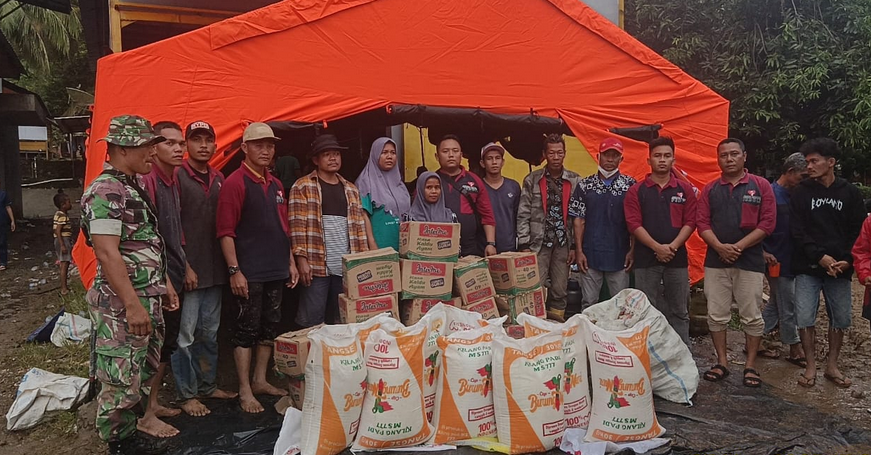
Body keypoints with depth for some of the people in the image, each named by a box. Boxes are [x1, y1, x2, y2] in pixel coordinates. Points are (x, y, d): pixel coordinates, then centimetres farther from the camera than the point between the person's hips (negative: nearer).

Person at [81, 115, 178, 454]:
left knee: (144, 374, 19)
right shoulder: (105, 191, -16)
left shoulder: (135, 187, 14)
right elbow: (107, 253, -22)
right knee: (120, 381, 1)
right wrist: (132, 306, -24)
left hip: (149, 299, 10)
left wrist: (164, 286, 19)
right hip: (121, 305, -10)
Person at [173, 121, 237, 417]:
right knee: (186, 334, 2)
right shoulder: (178, 177, -7)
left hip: (214, 269, 6)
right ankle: (186, 394, 14)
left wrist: (226, 264, 10)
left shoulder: (219, 180, 12)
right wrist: (185, 266, -14)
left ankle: (207, 386, 28)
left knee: (209, 332, 15)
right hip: (188, 269, -6)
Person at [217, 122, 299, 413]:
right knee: (246, 330, 1)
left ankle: (260, 380, 28)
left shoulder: (275, 185, 14)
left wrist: (290, 262, 16)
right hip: (248, 273, -7)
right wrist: (234, 270, -18)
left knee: (269, 328, 14)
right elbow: (225, 231, -13)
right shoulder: (235, 183, -9)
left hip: (275, 270, 7)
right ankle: (245, 392, 10)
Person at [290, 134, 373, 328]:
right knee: (311, 320, -1)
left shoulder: (350, 189, 16)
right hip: (317, 265, -4)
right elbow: (298, 226, -5)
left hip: (347, 266, 5)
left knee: (340, 320, 11)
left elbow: (360, 226, 14)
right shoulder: (303, 187, 1)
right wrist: (302, 259, -12)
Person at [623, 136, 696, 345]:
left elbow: (690, 222, 1)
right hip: (646, 258, -1)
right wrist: (657, 247, -15)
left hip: (677, 258, 1)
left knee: (679, 311, 8)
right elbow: (634, 224, -6)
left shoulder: (685, 190, 7)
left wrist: (672, 246, -13)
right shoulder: (637, 191, 3)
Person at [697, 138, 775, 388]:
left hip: (750, 261, -2)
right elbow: (702, 223, 2)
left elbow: (768, 222, -5)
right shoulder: (710, 189, 8)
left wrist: (738, 246, -13)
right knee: (716, 315, 6)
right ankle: (722, 362, 18)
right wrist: (719, 246, -14)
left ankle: (750, 366, 15)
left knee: (752, 317, 4)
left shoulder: (760, 186, 1)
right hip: (716, 261, 2)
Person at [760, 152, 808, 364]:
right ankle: (795, 350, 14)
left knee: (776, 305, 15)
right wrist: (763, 252, -19)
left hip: (791, 259, 9)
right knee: (787, 308, 2)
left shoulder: (793, 195, 10)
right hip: (778, 260, -9)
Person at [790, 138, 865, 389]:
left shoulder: (850, 193, 4)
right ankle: (811, 366, 11)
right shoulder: (802, 192, 1)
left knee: (840, 319, 8)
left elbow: (859, 231, 3)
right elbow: (798, 231, -4)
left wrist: (847, 260, -11)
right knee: (805, 317, -4)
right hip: (808, 267, -1)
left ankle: (832, 366, 23)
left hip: (839, 268, 1)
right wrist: (819, 256, -15)